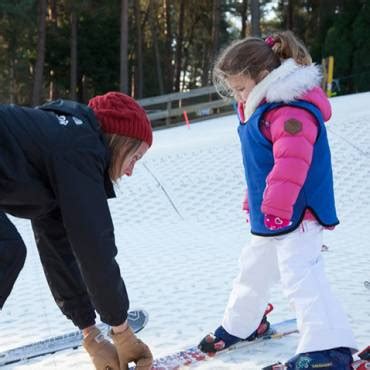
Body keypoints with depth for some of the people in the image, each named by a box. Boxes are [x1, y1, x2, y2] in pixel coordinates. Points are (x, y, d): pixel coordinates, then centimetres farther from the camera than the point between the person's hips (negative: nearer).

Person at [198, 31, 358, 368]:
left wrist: (277, 207, -33)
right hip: (269, 217, 11)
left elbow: (292, 163, -34)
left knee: (301, 277, -18)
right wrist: (255, 202, 25)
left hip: (296, 214, -11)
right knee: (254, 269, 23)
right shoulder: (261, 110, 11)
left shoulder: (290, 111, -24)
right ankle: (241, 325, 42)